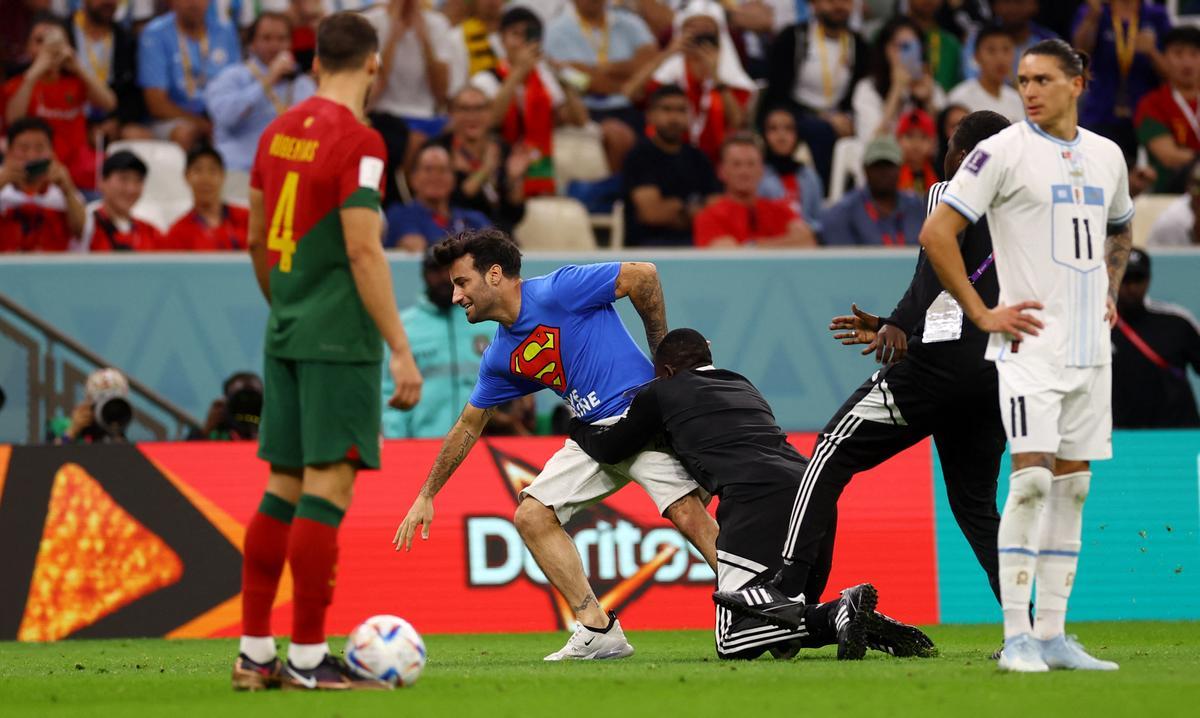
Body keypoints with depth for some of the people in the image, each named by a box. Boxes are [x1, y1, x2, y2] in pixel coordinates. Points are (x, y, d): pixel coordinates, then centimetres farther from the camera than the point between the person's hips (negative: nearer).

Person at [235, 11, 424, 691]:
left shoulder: (280, 131, 10)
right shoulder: (358, 141, -13)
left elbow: (256, 238, 19)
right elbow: (363, 252, -18)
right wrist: (402, 351, -17)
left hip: (286, 331, 8)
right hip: (339, 338, -8)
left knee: (283, 488, 12)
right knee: (329, 487, -5)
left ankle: (255, 653, 13)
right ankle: (308, 657, -6)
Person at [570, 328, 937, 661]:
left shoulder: (664, 392, 18)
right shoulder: (745, 388, 34)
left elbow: (609, 449, 27)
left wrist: (578, 428, 49)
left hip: (755, 499, -7)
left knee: (732, 643, -6)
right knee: (790, 617, 20)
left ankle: (838, 614, -26)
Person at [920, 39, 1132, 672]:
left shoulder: (1106, 155, 12)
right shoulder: (1004, 152, -7)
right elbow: (936, 234, -10)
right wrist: (981, 313, -11)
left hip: (1090, 348, 6)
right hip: (1031, 342, -6)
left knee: (1072, 486, 6)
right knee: (1031, 479, -14)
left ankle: (1052, 636, 10)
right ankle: (1017, 638, -13)